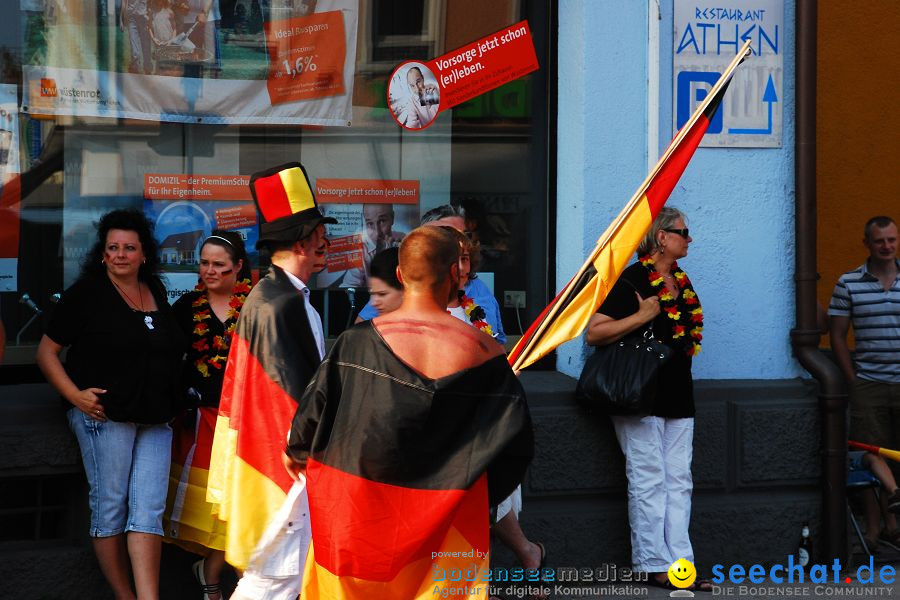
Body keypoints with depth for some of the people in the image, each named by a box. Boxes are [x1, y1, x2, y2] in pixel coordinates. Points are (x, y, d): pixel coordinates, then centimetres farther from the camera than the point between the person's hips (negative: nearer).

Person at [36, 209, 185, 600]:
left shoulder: (156, 292, 14)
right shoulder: (86, 293, -1)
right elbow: (47, 352, 0)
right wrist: (75, 396, -12)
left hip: (155, 421, 5)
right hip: (104, 415, -4)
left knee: (149, 509, -3)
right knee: (109, 508, 0)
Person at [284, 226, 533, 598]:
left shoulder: (358, 343, -14)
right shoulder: (484, 352, -12)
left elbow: (312, 416, -7)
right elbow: (517, 444, -7)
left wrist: (295, 452, 15)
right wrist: (472, 492, 11)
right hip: (445, 523, 0)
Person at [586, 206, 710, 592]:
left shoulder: (682, 282, 14)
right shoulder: (632, 280, -10)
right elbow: (594, 333, -17)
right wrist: (641, 316, -19)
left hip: (678, 396, 8)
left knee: (678, 482, 6)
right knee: (648, 481, -3)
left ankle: (679, 561, 9)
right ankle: (653, 564, 3)